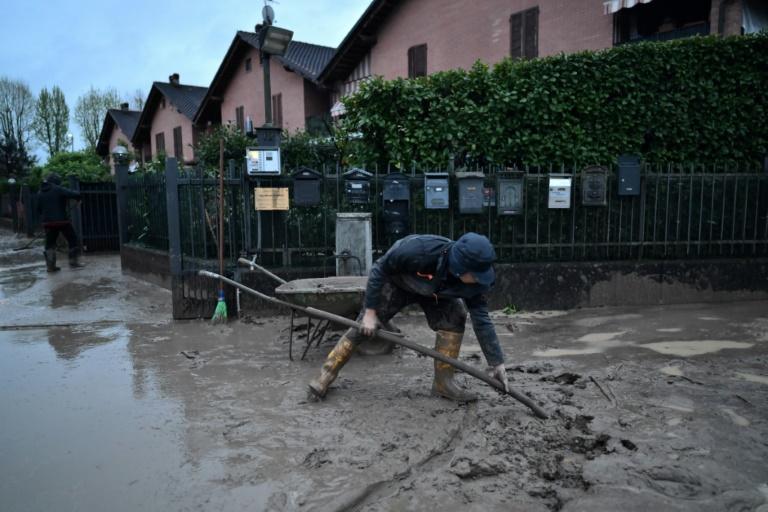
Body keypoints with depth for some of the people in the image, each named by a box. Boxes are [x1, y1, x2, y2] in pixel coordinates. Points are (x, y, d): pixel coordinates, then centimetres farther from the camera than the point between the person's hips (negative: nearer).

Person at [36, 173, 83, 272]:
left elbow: (39, 209, 15)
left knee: (50, 243, 10)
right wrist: (78, 197, 1)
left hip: (47, 222, 6)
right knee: (72, 240, 7)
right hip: (61, 220, -6)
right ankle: (74, 261, 7)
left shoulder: (40, 193, 12)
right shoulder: (59, 189, -9)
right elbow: (74, 194, -20)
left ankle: (50, 265, 7)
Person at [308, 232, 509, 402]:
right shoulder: (418, 250, -45)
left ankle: (443, 381, -3)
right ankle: (326, 374, 7)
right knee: (363, 326, -7)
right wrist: (370, 310, -26)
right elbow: (379, 269, -30)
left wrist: (496, 363, -19)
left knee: (455, 319, -15)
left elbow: (481, 319, -20)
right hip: (395, 282, -3)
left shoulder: (474, 282, -30)